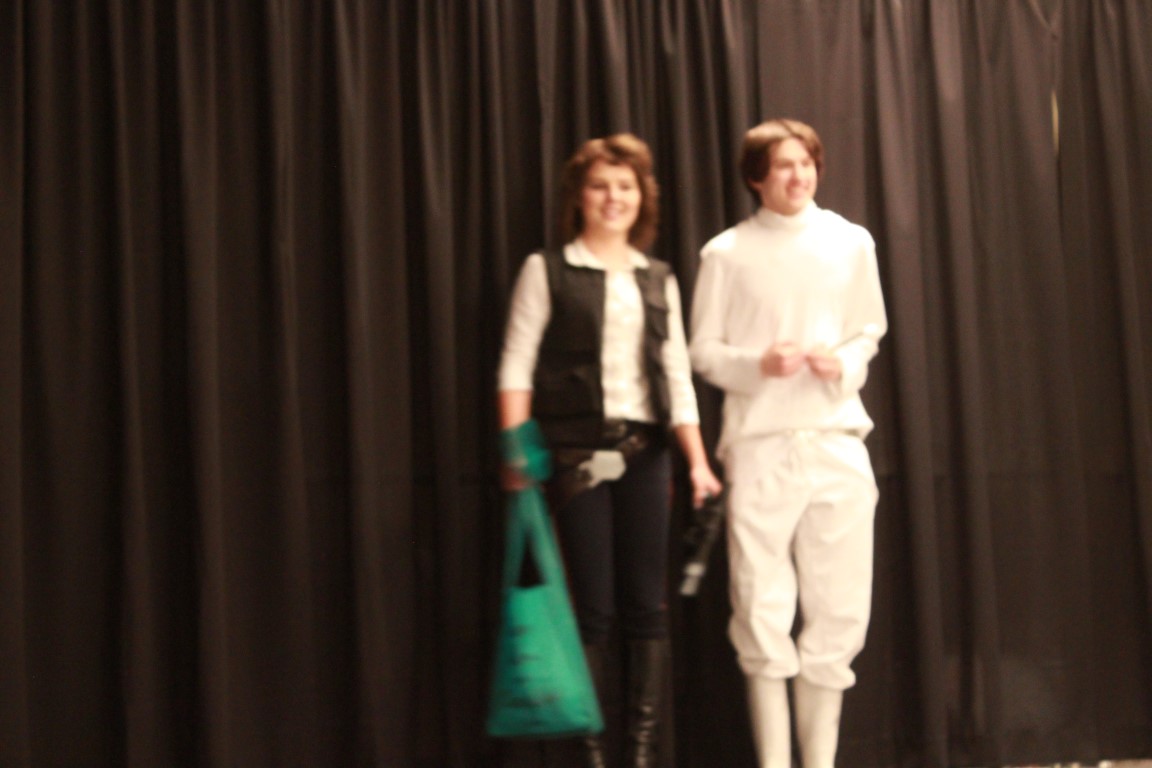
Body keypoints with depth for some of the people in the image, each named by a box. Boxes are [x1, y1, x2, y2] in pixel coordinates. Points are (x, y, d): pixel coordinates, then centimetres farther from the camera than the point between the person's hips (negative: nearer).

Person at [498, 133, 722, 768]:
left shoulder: (659, 280, 14)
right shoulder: (547, 271, 3)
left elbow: (678, 376, 12)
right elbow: (516, 366, -3)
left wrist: (698, 460, 4)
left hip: (644, 453, 4)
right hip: (576, 453, -4)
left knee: (647, 606, 4)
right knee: (590, 607, -3)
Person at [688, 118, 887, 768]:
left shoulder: (851, 242, 8)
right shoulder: (728, 253, 2)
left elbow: (870, 332, 15)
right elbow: (704, 350, 5)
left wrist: (845, 364, -6)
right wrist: (758, 364, -12)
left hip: (837, 440, 2)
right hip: (760, 446, -2)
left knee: (840, 608, 2)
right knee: (762, 609, -2)